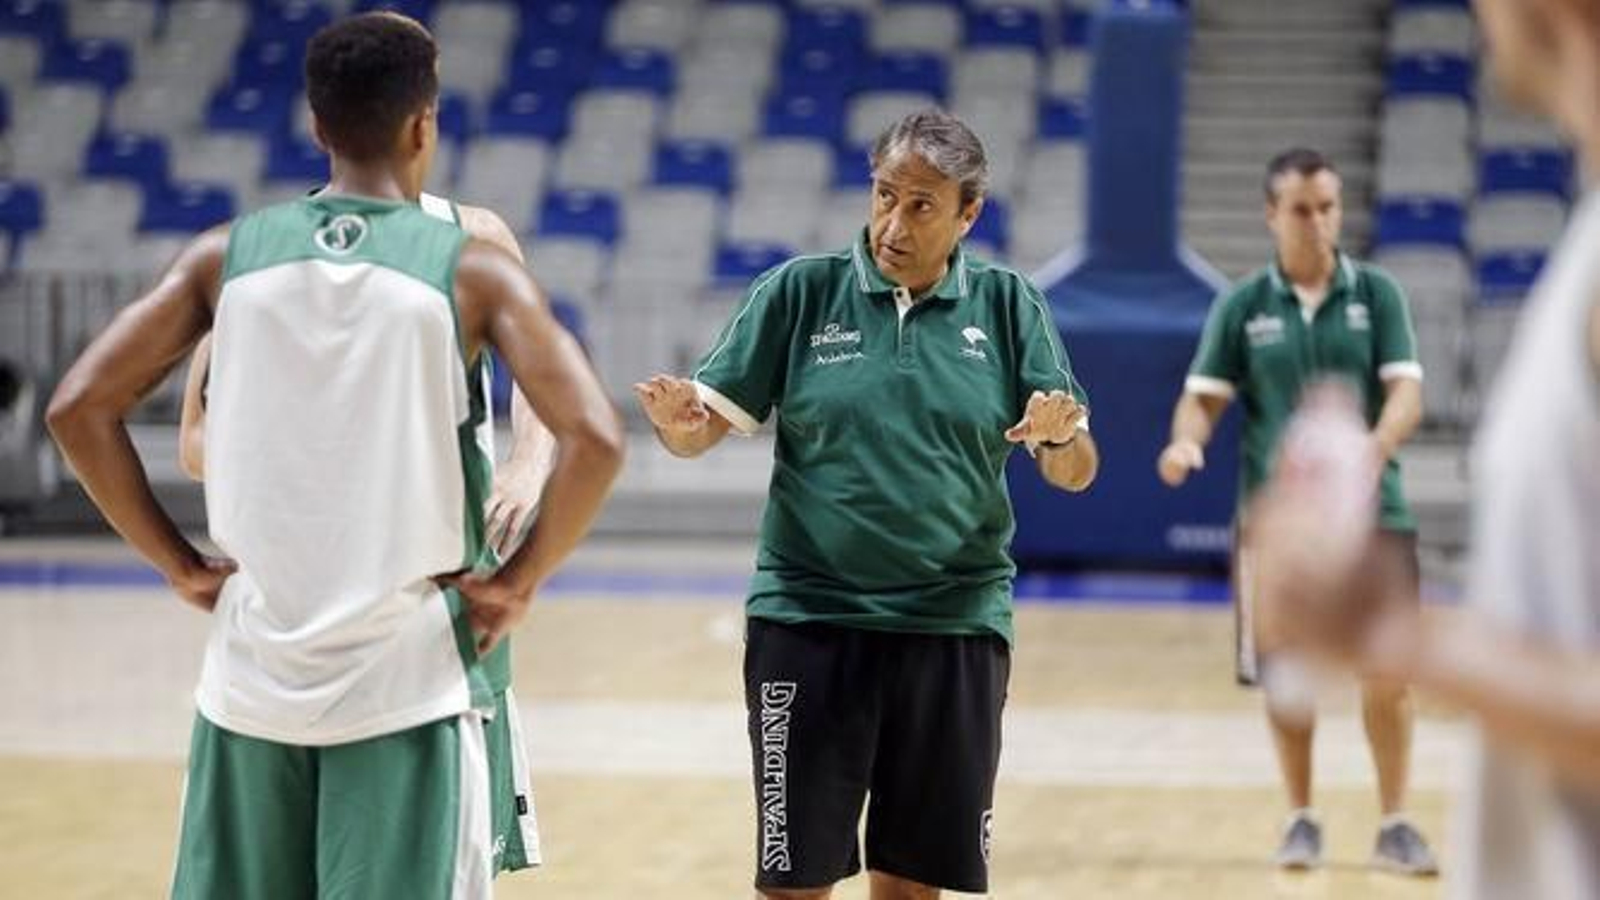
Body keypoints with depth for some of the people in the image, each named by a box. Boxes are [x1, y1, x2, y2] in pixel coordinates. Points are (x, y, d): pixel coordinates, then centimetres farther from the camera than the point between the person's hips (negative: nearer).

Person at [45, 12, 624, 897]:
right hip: (408, 674, -3)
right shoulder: (470, 270, -4)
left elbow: (79, 407, 0)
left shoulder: (228, 254, 3)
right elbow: (594, 440, -15)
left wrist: (182, 566, 6)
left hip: (255, 670, 3)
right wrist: (516, 582, -3)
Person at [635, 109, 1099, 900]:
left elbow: (1074, 473, 1)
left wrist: (1062, 435, -22)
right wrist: (680, 424, -24)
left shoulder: (1006, 306, 3)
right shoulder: (800, 292, 0)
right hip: (807, 620, -1)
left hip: (954, 627, 1)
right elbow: (709, 424, -1)